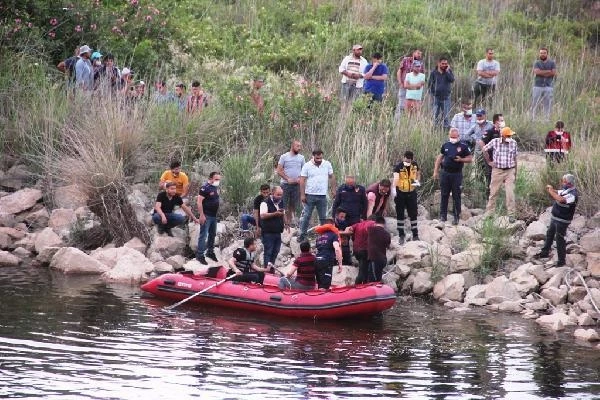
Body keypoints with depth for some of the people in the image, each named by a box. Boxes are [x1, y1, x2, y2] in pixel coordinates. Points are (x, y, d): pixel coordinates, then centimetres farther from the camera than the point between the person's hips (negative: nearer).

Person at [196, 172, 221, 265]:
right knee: (203, 235, -7)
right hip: (206, 215, -9)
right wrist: (201, 215, -23)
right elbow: (199, 201, -20)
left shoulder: (216, 188, 9)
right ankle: (200, 255, -6)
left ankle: (210, 252, 31)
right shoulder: (205, 188, -17)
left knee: (212, 235, 18)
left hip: (214, 215, 9)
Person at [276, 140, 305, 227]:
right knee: (284, 206, -4)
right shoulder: (284, 157, -2)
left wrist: (300, 178, -8)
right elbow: (279, 171, -4)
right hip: (285, 184, -3)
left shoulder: (301, 158, 7)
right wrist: (288, 179, -13)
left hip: (297, 185, 3)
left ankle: (290, 224, 12)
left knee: (293, 206, 5)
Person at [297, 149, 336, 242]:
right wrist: (302, 195, -10)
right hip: (310, 195, -2)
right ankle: (302, 235, 6)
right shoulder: (307, 166, -4)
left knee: (323, 217, 9)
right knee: (306, 216, 0)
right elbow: (302, 180, -5)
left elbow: (332, 177, 11)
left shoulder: (327, 164, 4)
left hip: (322, 195, 2)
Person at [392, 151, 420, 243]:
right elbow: (396, 177, -33)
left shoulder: (415, 165, -2)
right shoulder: (399, 166, -17)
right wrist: (394, 188, -49)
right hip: (400, 193, -3)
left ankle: (415, 235, 20)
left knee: (413, 214, 9)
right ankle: (401, 235, 16)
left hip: (411, 193, 3)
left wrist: (418, 181, 1)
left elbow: (418, 172, 19)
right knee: (400, 215, 5)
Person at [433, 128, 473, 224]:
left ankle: (456, 217, 7)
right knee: (444, 195, 7)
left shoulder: (463, 146, -2)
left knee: (456, 196, 1)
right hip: (445, 173, 3)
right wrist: (435, 171, 9)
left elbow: (470, 159, 1)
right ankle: (443, 215, 16)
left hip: (457, 174, -3)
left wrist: (460, 159, -17)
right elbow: (439, 158, 14)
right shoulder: (445, 145, 8)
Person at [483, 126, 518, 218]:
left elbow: (515, 158, 7)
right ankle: (489, 213, 17)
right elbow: (484, 149, 8)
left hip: (510, 171, 0)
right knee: (493, 192, 7)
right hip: (497, 170, 0)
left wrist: (515, 173, 11)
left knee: (510, 193, -5)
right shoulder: (495, 142, -7)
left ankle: (511, 215, 1)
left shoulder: (513, 143, -2)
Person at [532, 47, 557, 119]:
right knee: (534, 105, -5)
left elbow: (554, 73, -3)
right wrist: (548, 71, -8)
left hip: (548, 87, 1)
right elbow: (537, 72, -11)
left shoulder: (552, 63, 10)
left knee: (547, 106, 0)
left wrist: (542, 73, -7)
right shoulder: (537, 63, 7)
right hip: (538, 86, -1)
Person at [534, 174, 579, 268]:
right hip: (555, 218, 10)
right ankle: (545, 252, 42)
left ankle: (562, 260, 15)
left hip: (562, 221, -10)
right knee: (549, 234, 23)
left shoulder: (573, 194, -28)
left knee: (560, 239, 1)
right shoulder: (565, 190, 3)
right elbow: (556, 193, 14)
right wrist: (550, 189, -10)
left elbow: (560, 199, -42)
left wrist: (551, 191, -29)